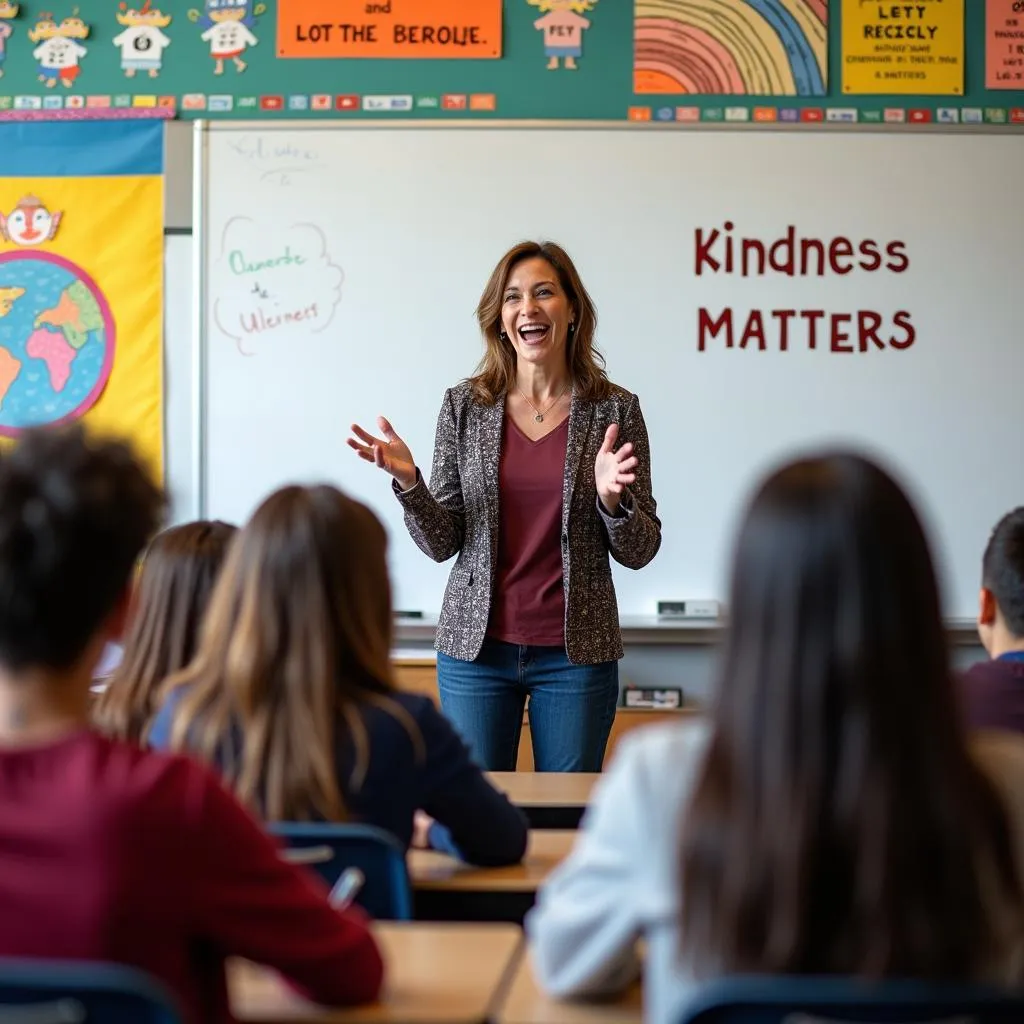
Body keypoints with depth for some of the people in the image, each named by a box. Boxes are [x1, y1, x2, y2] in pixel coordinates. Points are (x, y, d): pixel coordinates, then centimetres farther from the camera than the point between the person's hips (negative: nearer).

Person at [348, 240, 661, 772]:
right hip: (475, 647, 1)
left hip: (576, 650, -1)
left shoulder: (615, 409, -2)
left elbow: (639, 551, 0)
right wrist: (408, 483, -15)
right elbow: (441, 544, 2)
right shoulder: (464, 405, 1)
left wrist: (611, 498, -19)